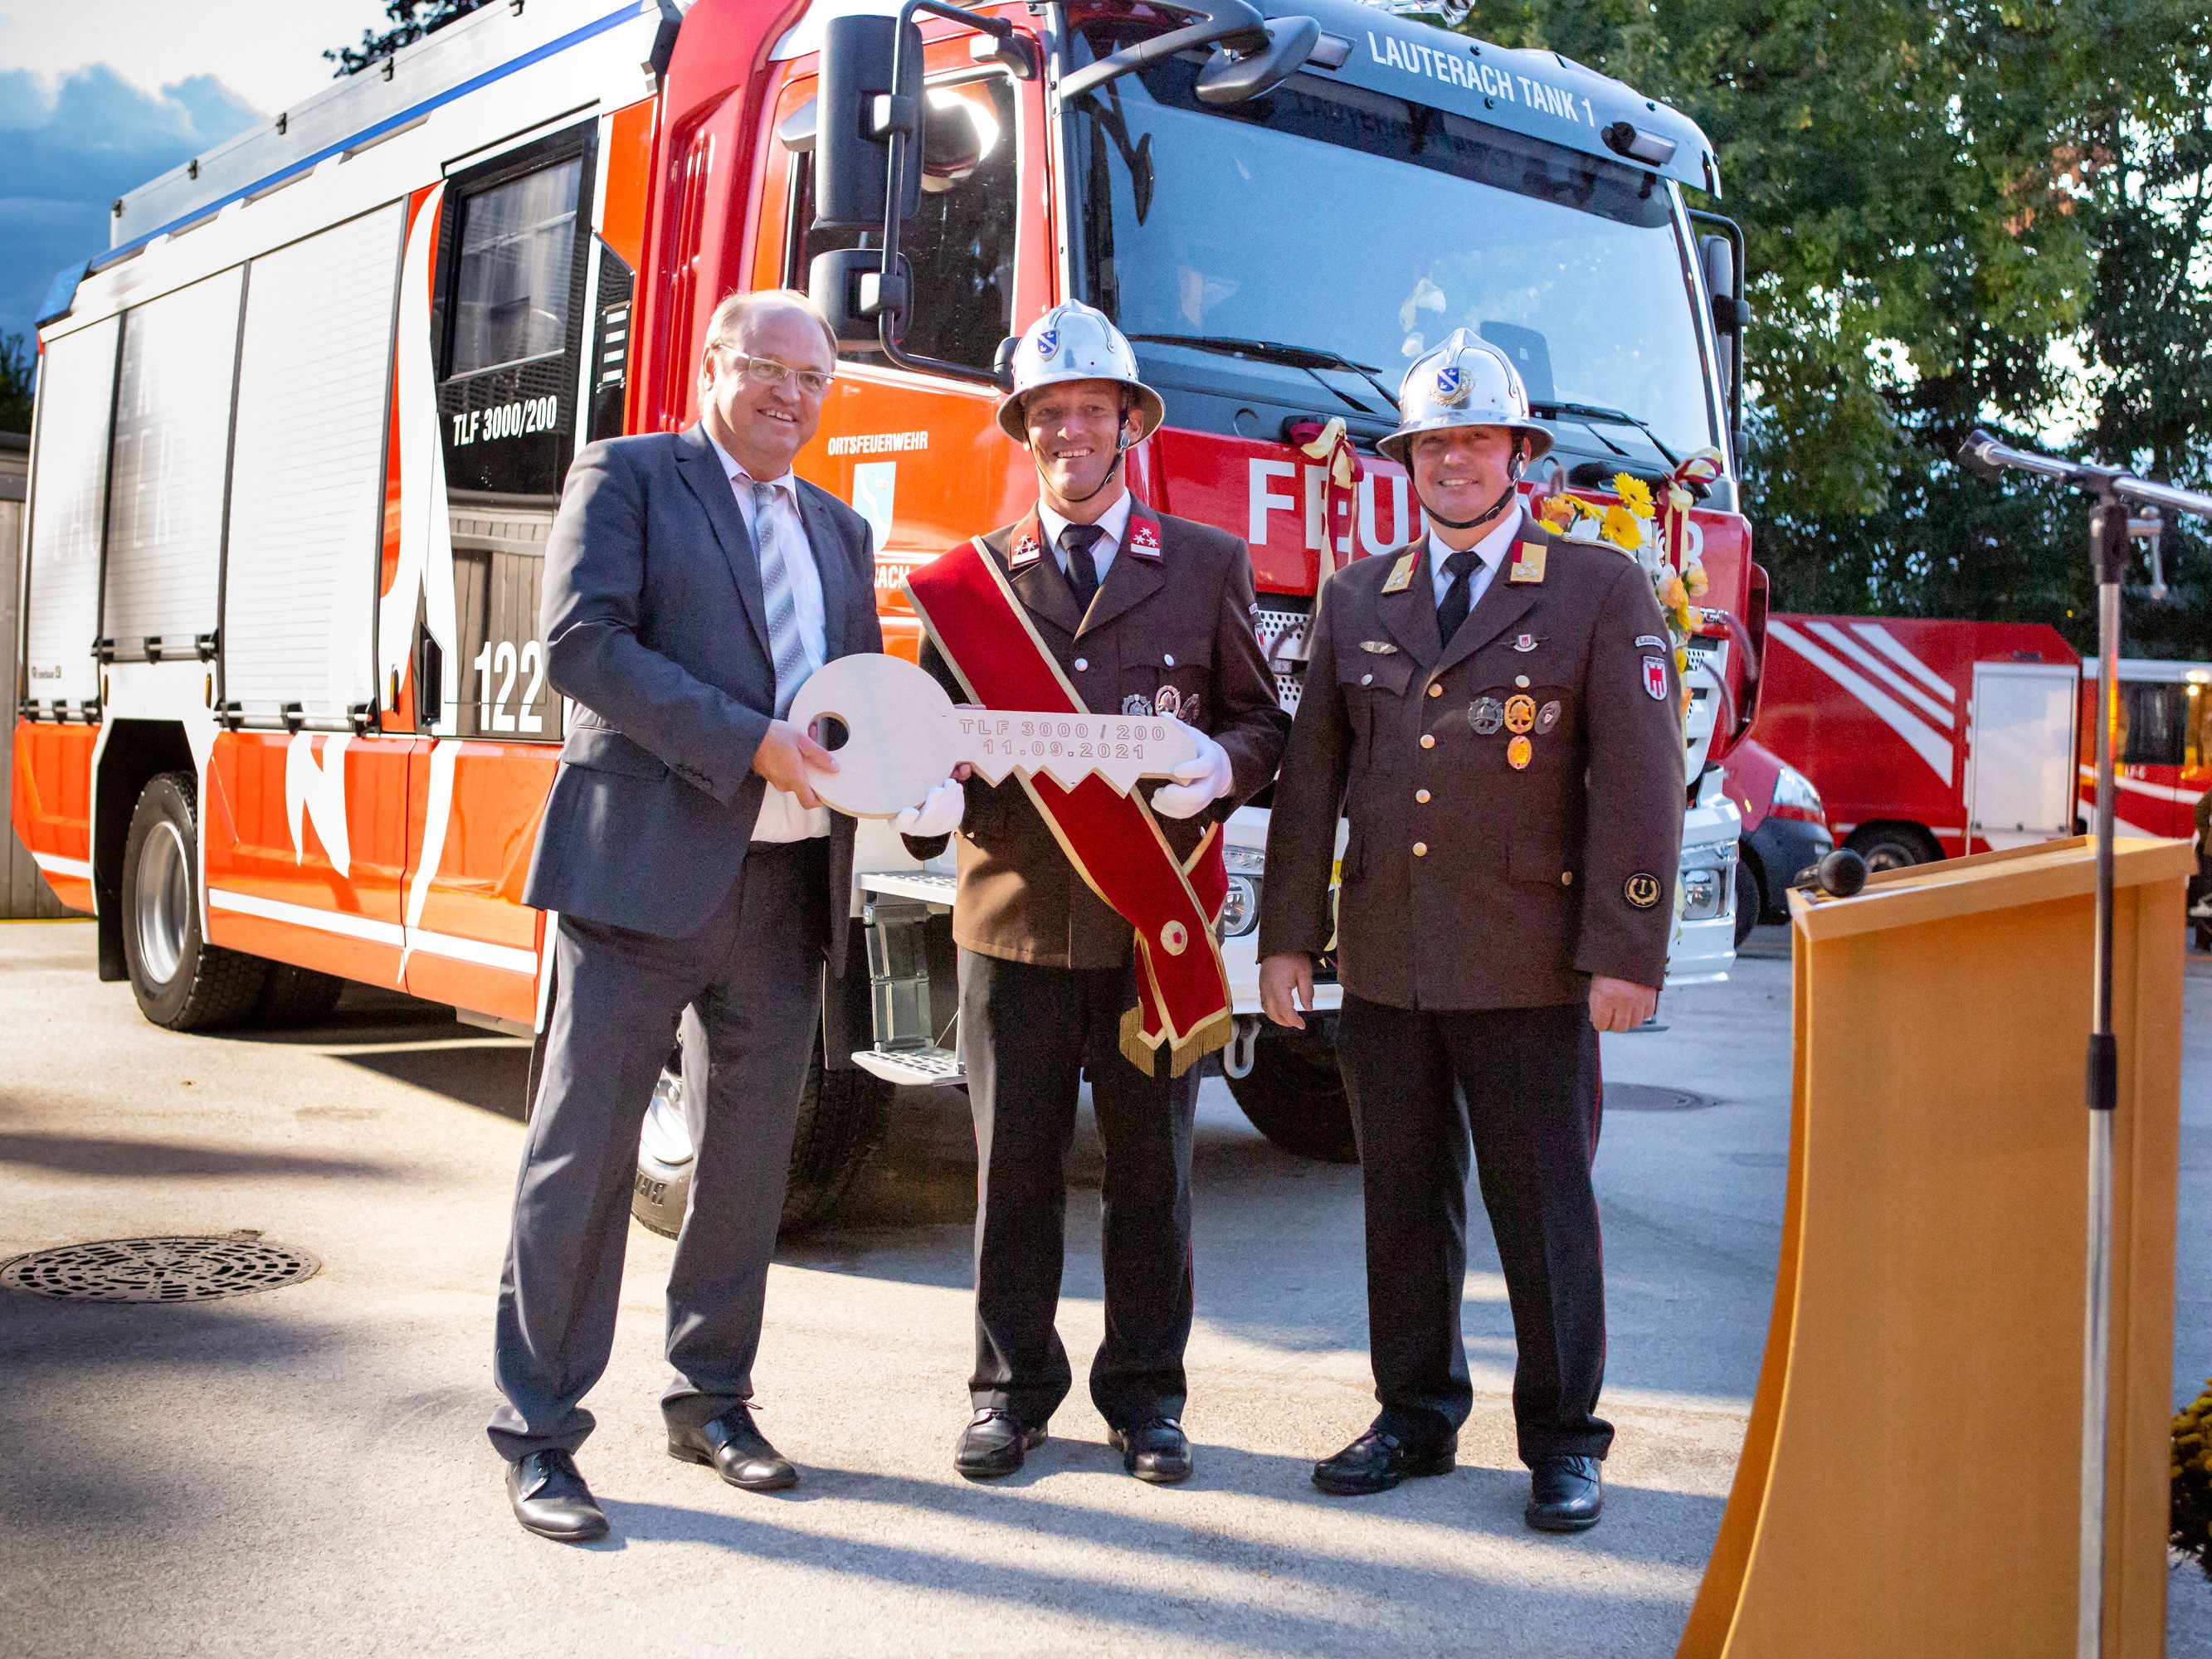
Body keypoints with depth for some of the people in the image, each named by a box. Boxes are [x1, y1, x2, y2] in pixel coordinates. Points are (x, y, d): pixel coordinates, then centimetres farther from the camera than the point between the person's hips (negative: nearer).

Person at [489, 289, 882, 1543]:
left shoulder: (838, 529, 20)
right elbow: (581, 642, -12)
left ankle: (713, 1396, 27)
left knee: (753, 1154, 12)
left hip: (789, 884, 6)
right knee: (586, 1148, -1)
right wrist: (751, 742, -19)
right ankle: (539, 1432, 10)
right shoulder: (626, 477, 2)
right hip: (647, 867, -6)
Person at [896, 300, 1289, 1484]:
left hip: (1156, 927, 0)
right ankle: (1011, 1390, 22)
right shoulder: (969, 577, 10)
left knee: (1152, 1168, 8)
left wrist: (1222, 764, -12)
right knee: (1015, 1167, 7)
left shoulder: (1209, 566, 8)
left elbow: (1261, 718, 9)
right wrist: (932, 797, -11)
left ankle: (1144, 1392, 23)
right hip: (1013, 917, 1)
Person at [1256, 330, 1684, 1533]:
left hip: (1529, 970, -3)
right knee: (1403, 1203, 12)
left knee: (1544, 1209, 5)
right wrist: (1288, 933, 5)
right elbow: (1312, 776, 11)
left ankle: (1562, 1439, 19)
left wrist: (1626, 952, -11)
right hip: (1385, 966, 4)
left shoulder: (1602, 591, 1)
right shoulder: (1355, 598, 12)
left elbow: (1640, 782, -4)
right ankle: (1416, 1414, 26)